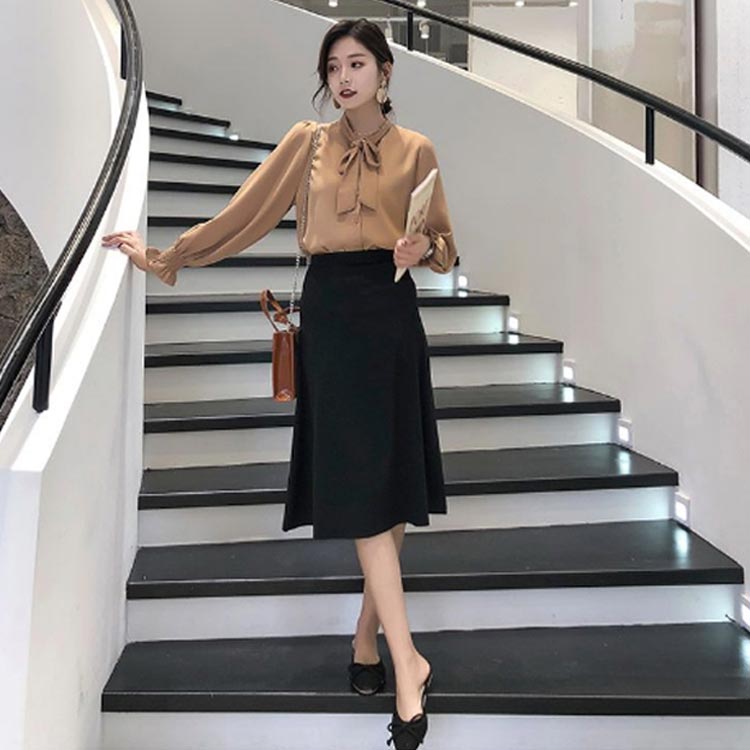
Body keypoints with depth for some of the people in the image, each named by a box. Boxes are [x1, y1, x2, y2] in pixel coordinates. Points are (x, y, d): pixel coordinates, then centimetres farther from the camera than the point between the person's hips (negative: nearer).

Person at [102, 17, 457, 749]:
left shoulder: (416, 150, 7)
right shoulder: (306, 142, 7)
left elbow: (444, 245, 12)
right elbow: (244, 214, 10)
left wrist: (423, 248, -11)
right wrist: (164, 257, 12)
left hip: (391, 313, 1)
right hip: (331, 312, -1)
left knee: (395, 477, 3)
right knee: (358, 482, -7)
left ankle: (367, 632, 21)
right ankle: (407, 663, -5)